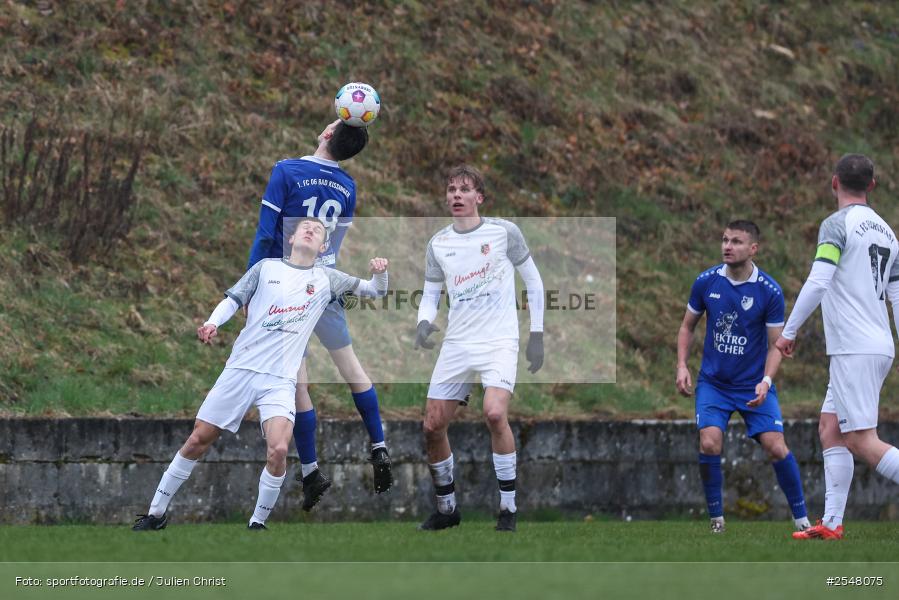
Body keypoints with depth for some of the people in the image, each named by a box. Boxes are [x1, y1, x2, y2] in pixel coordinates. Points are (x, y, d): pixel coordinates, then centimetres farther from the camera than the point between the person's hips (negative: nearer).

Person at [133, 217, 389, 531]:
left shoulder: (326, 279, 10)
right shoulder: (266, 267, 9)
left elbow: (374, 290, 14)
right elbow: (233, 300, 10)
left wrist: (379, 272, -8)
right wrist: (212, 323, -10)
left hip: (280, 381, -1)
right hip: (240, 370, 1)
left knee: (278, 450, -23)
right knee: (198, 440, 1)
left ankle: (257, 523, -4)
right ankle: (156, 514, 14)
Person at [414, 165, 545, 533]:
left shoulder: (504, 232, -3)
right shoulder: (438, 244, 7)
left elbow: (533, 281, 6)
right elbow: (430, 295, 14)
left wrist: (536, 334, 3)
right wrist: (424, 323, -8)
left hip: (499, 340, -5)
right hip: (457, 344, 5)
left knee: (494, 413, -27)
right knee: (432, 427, 0)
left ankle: (508, 509, -14)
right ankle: (447, 508, 20)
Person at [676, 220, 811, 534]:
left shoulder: (769, 291, -11)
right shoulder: (706, 282, -5)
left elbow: (776, 344, -5)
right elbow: (687, 326, 10)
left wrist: (766, 382, -21)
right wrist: (682, 365, -4)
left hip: (754, 383, -1)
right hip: (713, 381, 1)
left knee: (776, 447, -12)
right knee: (709, 444, -18)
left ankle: (801, 518, 4)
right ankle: (716, 518, -1)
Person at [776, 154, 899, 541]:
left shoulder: (837, 225, -9)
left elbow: (817, 283, -18)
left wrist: (789, 332, -9)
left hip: (854, 350, -9)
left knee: (862, 441, -11)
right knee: (830, 429, 13)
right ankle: (832, 523, 9)